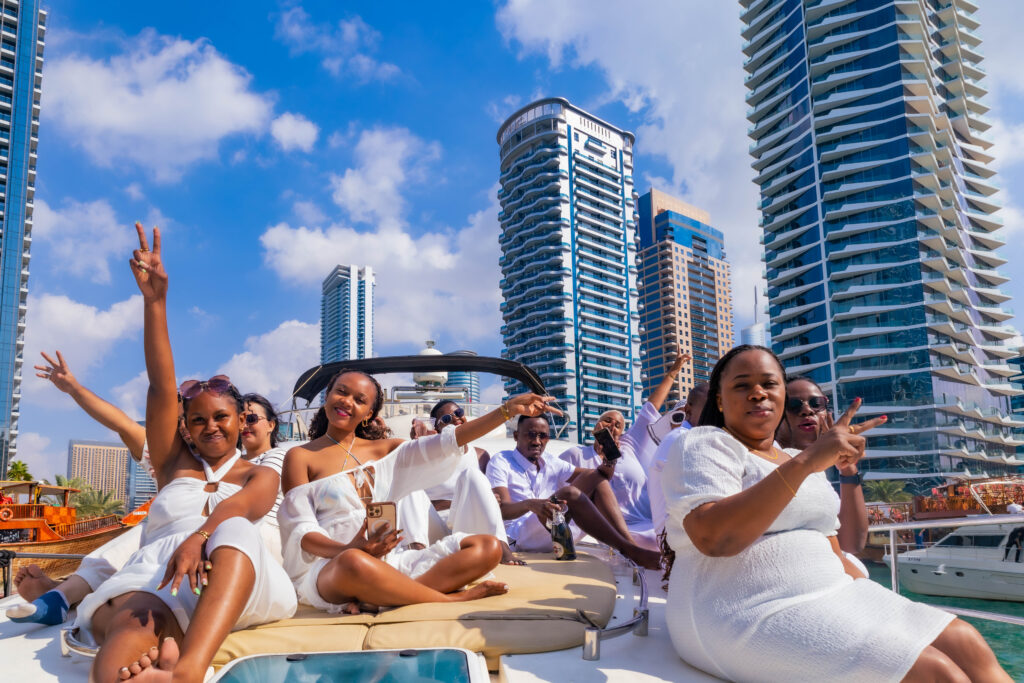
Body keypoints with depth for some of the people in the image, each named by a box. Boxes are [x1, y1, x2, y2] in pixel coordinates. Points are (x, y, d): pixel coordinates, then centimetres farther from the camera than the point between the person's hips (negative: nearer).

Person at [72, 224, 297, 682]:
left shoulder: (261, 476, 22)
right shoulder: (174, 465, 27)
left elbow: (239, 506, -3)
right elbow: (162, 389, 15)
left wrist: (199, 536, -28)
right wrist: (154, 300, 5)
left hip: (232, 588, -1)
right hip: (156, 579, 2)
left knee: (234, 532, -36)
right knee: (134, 625, -35)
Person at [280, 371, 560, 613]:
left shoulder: (382, 450, 18)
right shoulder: (300, 457, 5)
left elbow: (445, 443, 8)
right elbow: (301, 530, -4)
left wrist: (509, 409, -1)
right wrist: (348, 549, -25)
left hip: (390, 562, 6)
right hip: (327, 567, -5)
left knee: (488, 547, -11)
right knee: (353, 563, -43)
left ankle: (375, 599, -26)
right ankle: (452, 598, -21)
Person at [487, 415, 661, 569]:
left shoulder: (550, 462, 17)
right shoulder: (500, 461, -1)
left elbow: (597, 476, 9)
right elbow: (503, 510, -16)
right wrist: (529, 504, -38)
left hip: (553, 535, 7)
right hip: (518, 538, -7)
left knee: (596, 477, -7)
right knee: (569, 493, -32)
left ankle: (628, 540, -24)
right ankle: (629, 551, -35)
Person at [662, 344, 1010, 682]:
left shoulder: (797, 463, 19)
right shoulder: (705, 446, -6)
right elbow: (713, 538, -24)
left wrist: (886, 609, 4)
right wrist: (805, 462, -25)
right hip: (748, 618, -8)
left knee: (965, 643, -4)